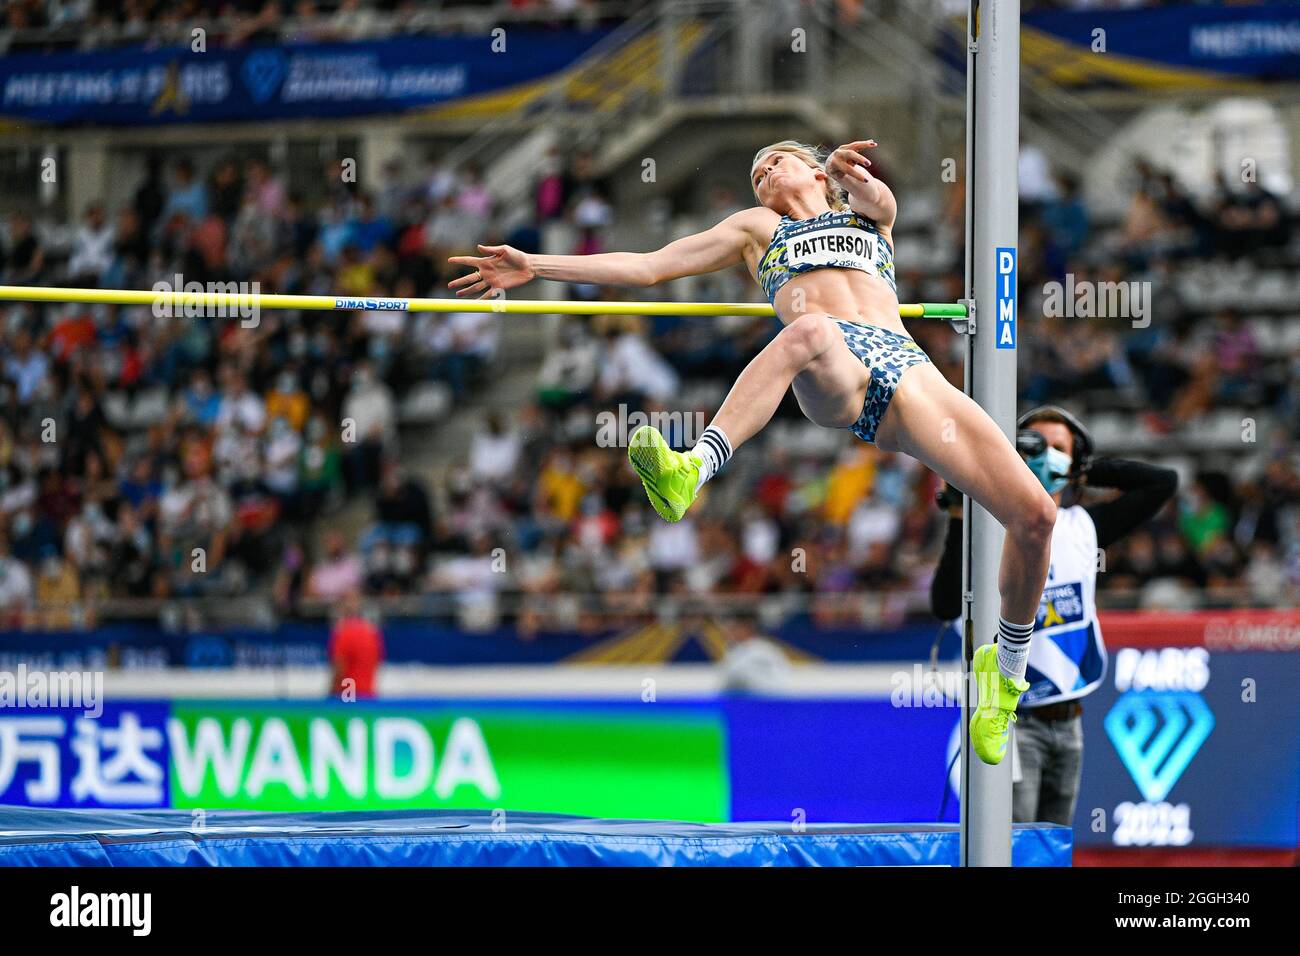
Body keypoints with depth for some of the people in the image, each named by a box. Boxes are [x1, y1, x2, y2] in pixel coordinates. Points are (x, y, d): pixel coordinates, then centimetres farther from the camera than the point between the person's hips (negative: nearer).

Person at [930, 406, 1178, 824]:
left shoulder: (1083, 527, 7)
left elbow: (1163, 482, 14)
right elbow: (946, 605, -23)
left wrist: (1091, 469, 5)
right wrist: (960, 520, -26)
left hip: (1068, 723, 6)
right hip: (1013, 722, -6)